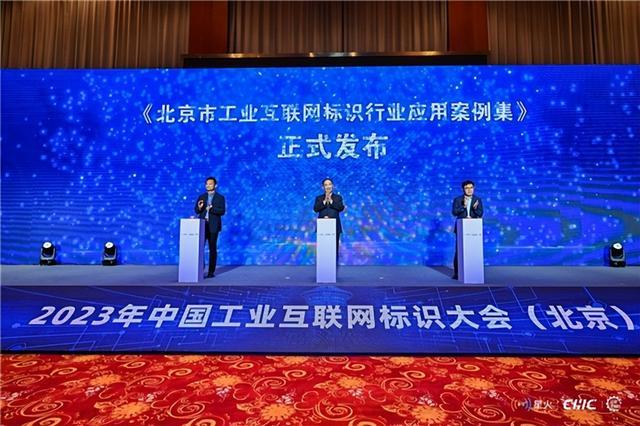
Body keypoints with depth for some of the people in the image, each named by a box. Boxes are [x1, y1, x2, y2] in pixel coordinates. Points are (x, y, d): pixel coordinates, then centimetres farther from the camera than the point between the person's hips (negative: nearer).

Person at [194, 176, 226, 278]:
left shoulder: (220, 198, 2)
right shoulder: (201, 197, 12)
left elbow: (222, 211, -9)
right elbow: (196, 211, 7)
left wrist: (212, 208, -22)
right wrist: (199, 207, -14)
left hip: (213, 226, -3)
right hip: (202, 226, 3)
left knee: (212, 249, 2)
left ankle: (211, 271, 9)